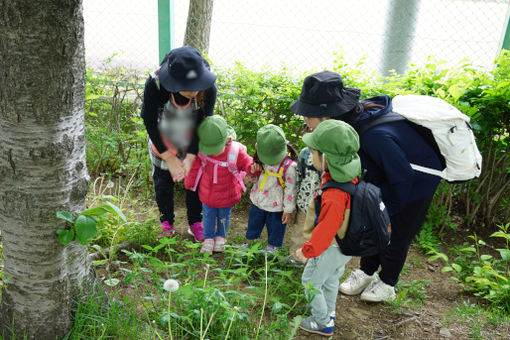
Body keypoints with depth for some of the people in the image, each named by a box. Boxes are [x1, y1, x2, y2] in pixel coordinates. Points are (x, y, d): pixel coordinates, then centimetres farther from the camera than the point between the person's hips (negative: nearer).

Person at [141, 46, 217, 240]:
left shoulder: (208, 88, -30)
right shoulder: (154, 84, -33)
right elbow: (149, 122, -22)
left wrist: (190, 158, -26)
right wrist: (170, 158, -21)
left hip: (194, 144, 1)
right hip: (163, 142, 0)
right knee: (163, 181, 14)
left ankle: (195, 224, 36)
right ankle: (167, 225, 38)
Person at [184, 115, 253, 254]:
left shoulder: (235, 152, -31)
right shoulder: (201, 150, -23)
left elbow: (248, 165, -19)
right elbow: (194, 167, -7)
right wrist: (189, 183, 7)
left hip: (227, 195, -1)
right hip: (207, 193, 1)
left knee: (224, 217, 24)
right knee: (208, 217, 22)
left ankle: (220, 237, 49)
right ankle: (208, 238, 44)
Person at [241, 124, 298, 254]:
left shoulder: (289, 166, -26)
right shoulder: (261, 160, -10)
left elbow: (290, 190, -17)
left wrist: (288, 210, -11)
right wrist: (253, 171, -17)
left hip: (275, 207, -5)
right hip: (258, 202, 5)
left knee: (274, 228, 19)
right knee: (253, 223, 25)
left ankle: (271, 247, 45)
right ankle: (248, 243, 50)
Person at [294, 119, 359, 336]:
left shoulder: (333, 196, -39)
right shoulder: (350, 178, -10)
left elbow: (325, 230, -31)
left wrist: (306, 252, -17)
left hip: (330, 249, -8)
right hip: (346, 246, 9)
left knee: (311, 281, 14)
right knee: (330, 279, 28)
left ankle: (323, 324, 30)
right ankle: (328, 314, 49)